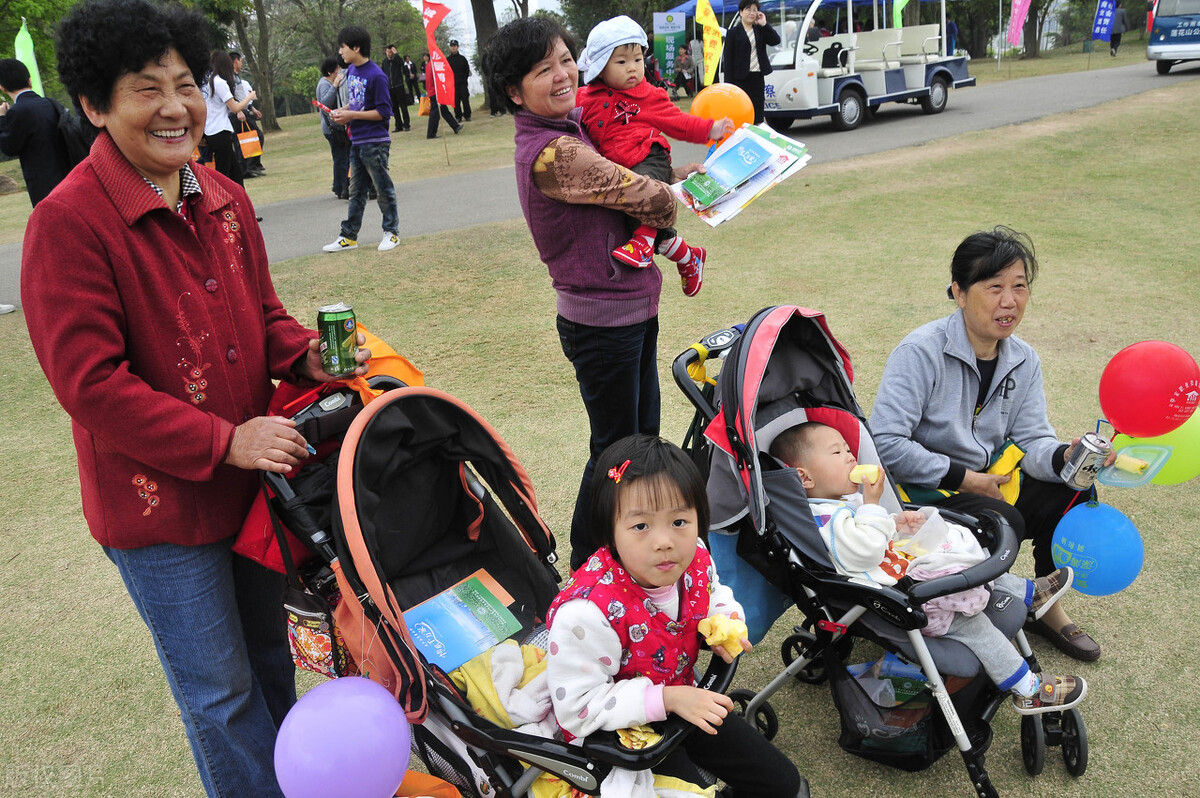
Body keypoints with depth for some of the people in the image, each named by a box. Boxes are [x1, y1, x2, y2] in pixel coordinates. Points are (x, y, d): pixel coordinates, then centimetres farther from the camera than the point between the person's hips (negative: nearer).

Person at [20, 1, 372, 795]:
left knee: (269, 653, 25)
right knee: (220, 691, 10)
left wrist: (309, 353, -8)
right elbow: (89, 383, -21)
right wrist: (225, 441, -23)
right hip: (157, 501, -6)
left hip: (253, 476, 7)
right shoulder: (68, 221, -18)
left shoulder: (226, 200, 3)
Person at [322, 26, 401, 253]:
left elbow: (384, 112, -17)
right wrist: (341, 111, 1)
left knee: (383, 188, 3)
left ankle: (392, 232, 16)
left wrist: (352, 115, -18)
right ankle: (349, 237, 17)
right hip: (356, 141, 8)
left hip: (375, 142, -8)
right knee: (356, 191, 12)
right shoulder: (350, 71, 9)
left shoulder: (376, 76, -16)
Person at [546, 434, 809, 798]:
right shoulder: (587, 612, -36)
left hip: (682, 697, 6)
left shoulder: (694, 560, -16)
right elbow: (577, 707, -29)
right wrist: (667, 699, -32)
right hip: (621, 732, -6)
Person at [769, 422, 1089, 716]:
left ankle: (1029, 594, 37)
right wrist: (871, 502, -23)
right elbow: (865, 552, -30)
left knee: (973, 566, 16)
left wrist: (898, 522, 8)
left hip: (904, 568, 11)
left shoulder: (844, 502, 13)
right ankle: (1030, 690, -4)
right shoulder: (825, 520, -22)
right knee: (967, 621, -14)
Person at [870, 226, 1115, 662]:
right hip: (921, 492, -7)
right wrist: (964, 478, -20)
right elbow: (885, 443, -26)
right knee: (1003, 523, -28)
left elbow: (1032, 439, -2)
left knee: (1070, 493, -11)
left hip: (987, 483, 7)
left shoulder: (1024, 360, 3)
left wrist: (1065, 457, -26)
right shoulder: (922, 351, -20)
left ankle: (1046, 606, 12)